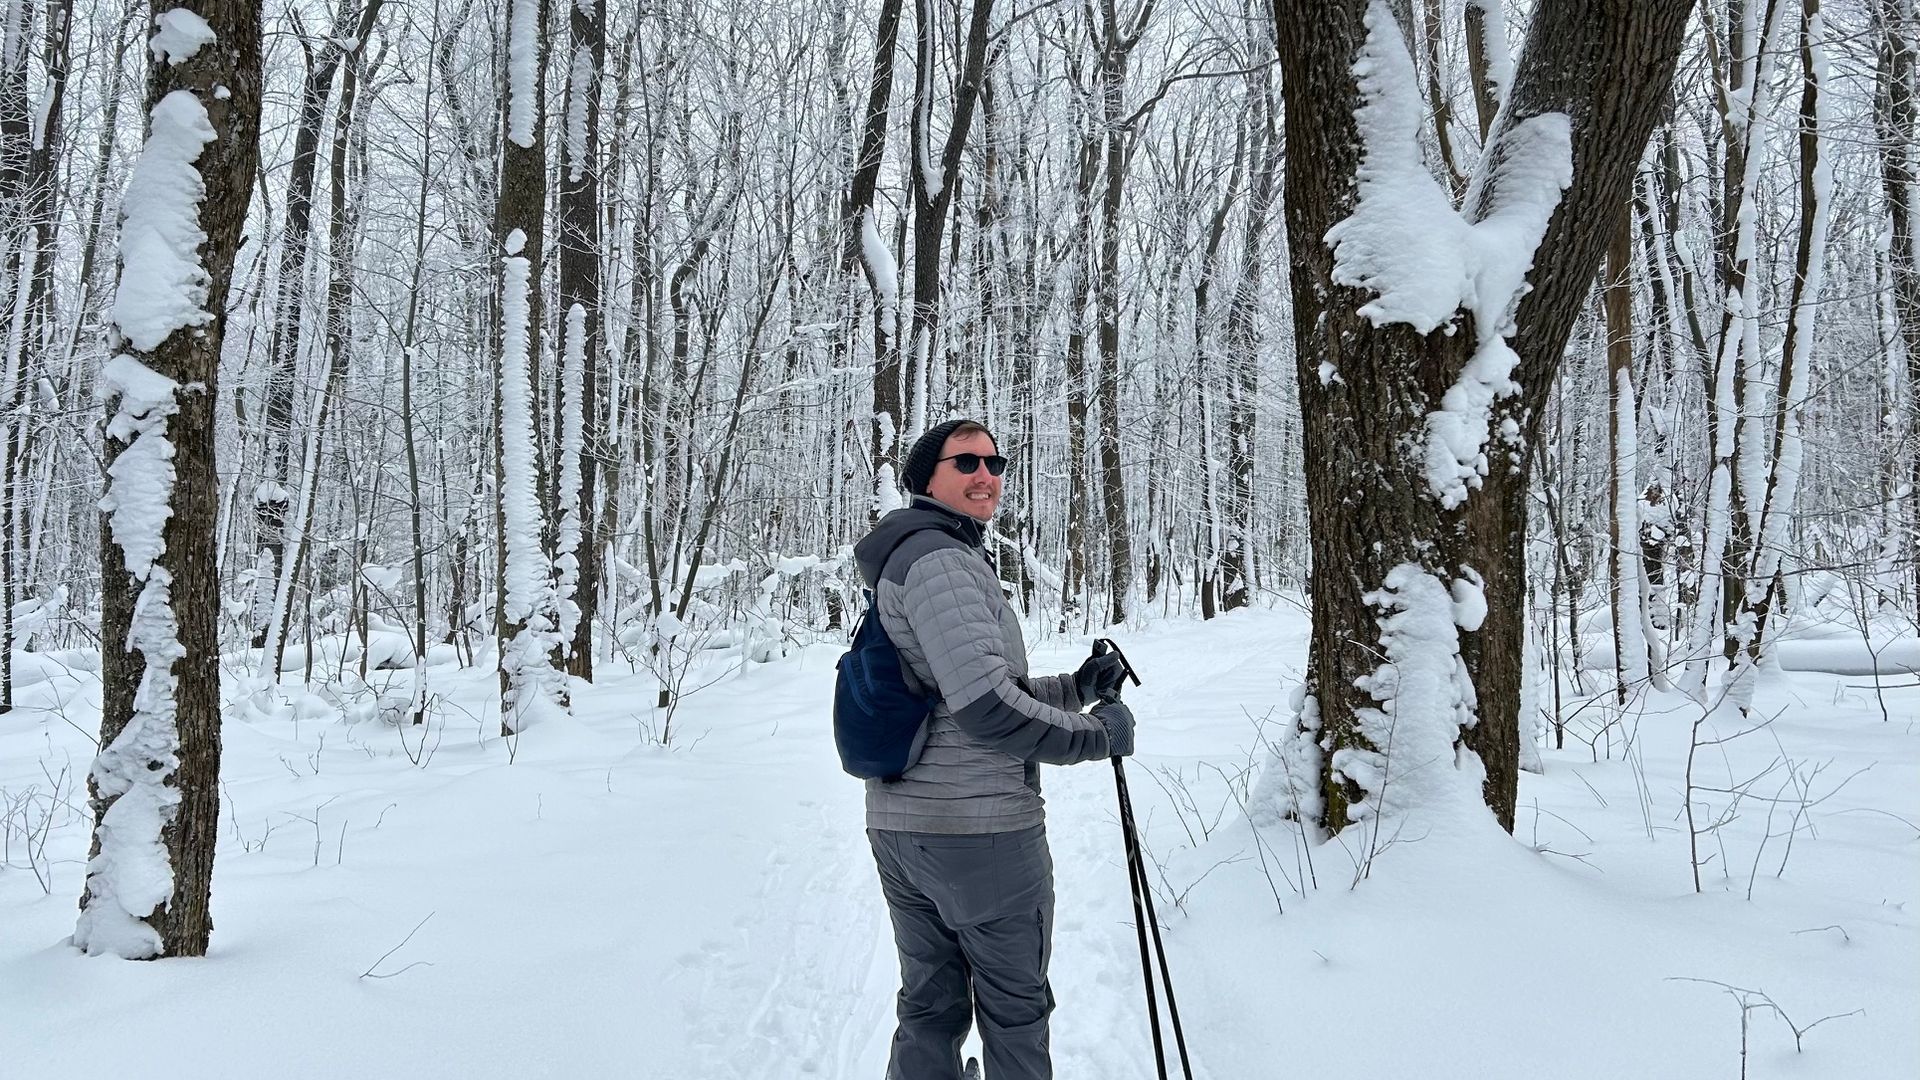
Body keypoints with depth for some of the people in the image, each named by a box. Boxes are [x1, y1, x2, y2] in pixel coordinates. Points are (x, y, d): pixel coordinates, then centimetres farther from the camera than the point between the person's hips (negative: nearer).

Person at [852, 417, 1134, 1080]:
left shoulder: (902, 563, 18)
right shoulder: (941, 559, -16)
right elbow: (986, 709, -26)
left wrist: (1080, 686, 14)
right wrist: (1097, 734, -13)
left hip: (897, 825, 9)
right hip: (982, 828, -9)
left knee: (930, 1006, 19)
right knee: (1015, 1009, 9)